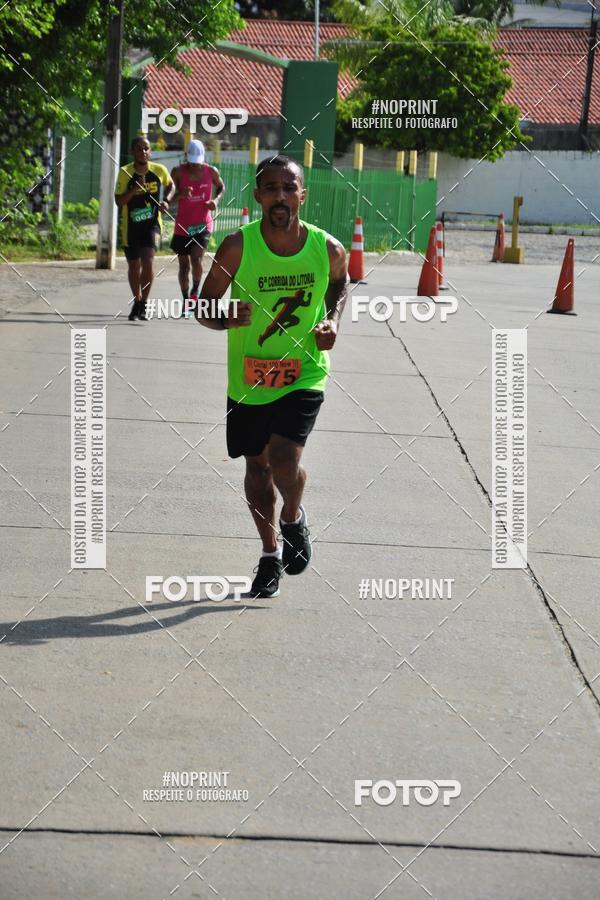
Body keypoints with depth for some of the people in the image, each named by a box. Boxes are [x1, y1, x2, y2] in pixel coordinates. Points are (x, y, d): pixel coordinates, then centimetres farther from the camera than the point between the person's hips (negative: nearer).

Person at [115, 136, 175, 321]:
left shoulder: (159, 170, -4)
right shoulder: (125, 173, -9)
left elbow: (171, 186, 18)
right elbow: (119, 201, -12)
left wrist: (166, 200, -1)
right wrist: (135, 189, -26)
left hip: (152, 223, -1)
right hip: (130, 225, 1)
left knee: (148, 259, -20)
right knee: (134, 265, 9)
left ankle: (143, 303, -11)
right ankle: (137, 302, 29)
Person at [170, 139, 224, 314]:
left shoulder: (211, 172, -4)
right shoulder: (178, 172, -6)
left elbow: (221, 187, 15)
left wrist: (216, 199, -6)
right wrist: (180, 195, -27)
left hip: (203, 224, -1)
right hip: (182, 226, 1)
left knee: (196, 259, -19)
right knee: (184, 265, 9)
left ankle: (195, 291, 4)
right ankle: (186, 300, 22)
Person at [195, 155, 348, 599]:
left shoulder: (327, 249, -11)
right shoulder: (237, 247, -15)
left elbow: (340, 283, 14)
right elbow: (203, 307, -5)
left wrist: (333, 320, -5)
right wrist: (226, 318, -28)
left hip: (303, 375, -1)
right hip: (247, 376, 2)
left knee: (284, 460, -19)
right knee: (257, 466, 14)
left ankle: (293, 518, 16)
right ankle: (271, 554, 35)